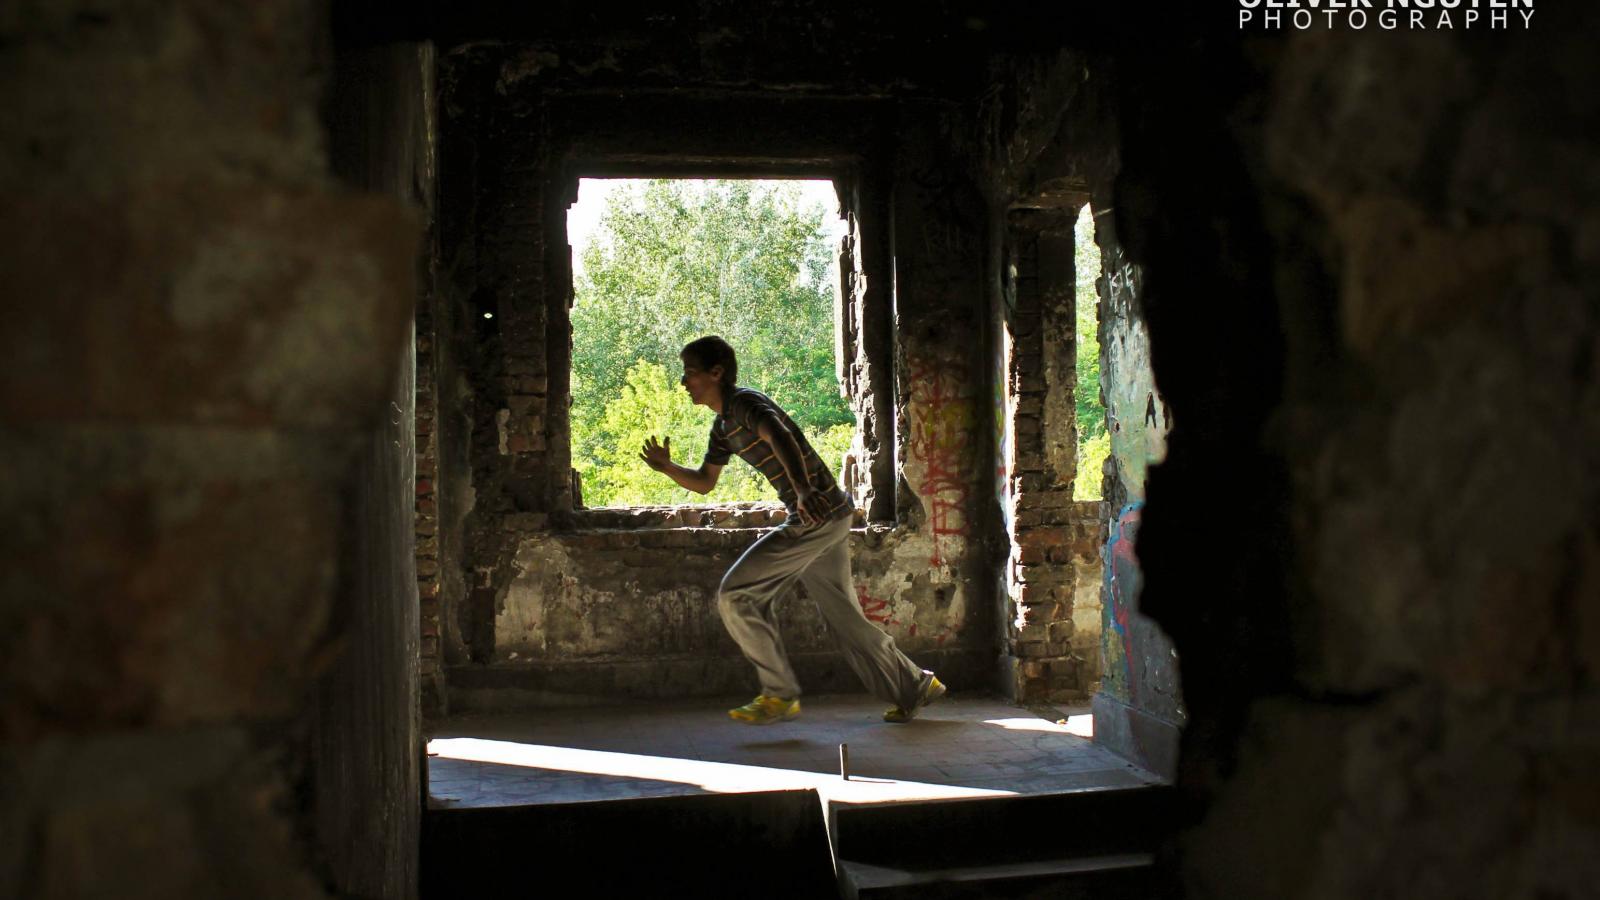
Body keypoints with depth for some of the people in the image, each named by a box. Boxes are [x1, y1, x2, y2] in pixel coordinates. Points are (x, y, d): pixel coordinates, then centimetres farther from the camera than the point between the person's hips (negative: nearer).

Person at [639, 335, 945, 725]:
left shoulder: (745, 402, -13)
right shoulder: (724, 425, 18)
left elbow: (780, 438, -33)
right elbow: (704, 482, 26)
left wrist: (804, 492, -51)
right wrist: (666, 467, 6)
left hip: (819, 513, -10)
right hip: (821, 518, 10)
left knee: (735, 593, -10)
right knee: (842, 616, 16)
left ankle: (779, 694, -3)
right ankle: (916, 687, 27)